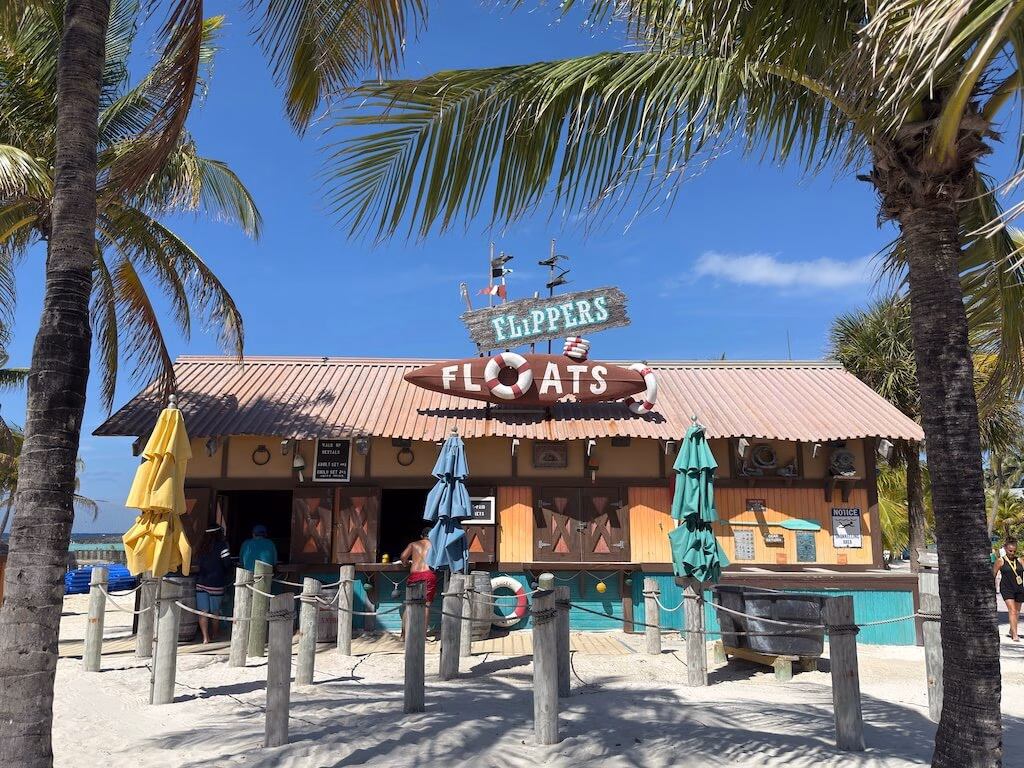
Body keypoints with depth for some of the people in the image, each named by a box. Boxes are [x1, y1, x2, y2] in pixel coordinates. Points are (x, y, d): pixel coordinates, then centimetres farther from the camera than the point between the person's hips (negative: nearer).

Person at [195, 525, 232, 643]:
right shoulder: (221, 545, -9)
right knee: (215, 611, 12)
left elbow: (201, 563, 11)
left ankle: (205, 637, -1)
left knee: (203, 611, 3)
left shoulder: (202, 546, 6)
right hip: (215, 583, -3)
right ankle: (216, 634, 27)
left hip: (201, 582, 4)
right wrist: (224, 572, 7)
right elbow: (227, 563, -12)